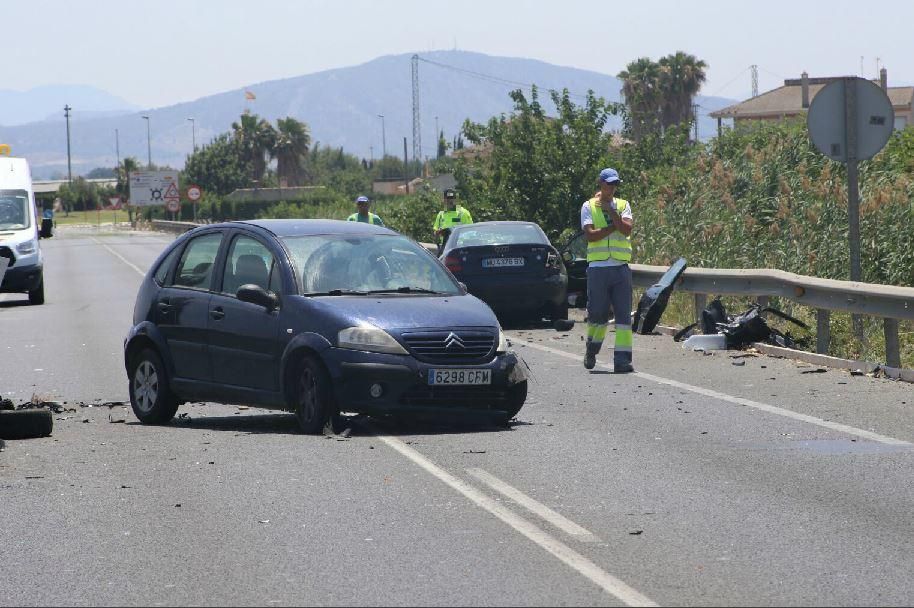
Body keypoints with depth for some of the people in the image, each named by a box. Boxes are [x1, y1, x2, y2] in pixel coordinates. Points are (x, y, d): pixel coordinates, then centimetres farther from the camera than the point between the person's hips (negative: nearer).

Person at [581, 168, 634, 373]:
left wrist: (610, 211, -6)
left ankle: (622, 360, -8)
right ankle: (592, 350, 30)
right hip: (598, 268, -2)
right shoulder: (589, 206, 6)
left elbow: (627, 229, -5)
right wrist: (615, 226, -7)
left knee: (624, 315, -6)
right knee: (597, 314, 4)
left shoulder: (623, 205, 13)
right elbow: (590, 235, -9)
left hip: (621, 267, 2)